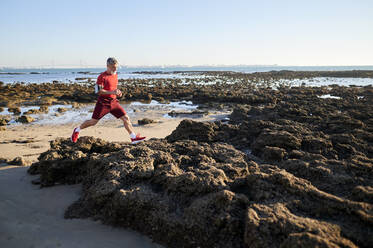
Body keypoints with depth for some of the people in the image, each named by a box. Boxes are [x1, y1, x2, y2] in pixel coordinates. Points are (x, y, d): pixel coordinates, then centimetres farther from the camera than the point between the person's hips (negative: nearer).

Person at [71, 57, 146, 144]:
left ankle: (134, 138, 1)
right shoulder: (102, 76, -12)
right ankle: (77, 130, 29)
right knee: (93, 122, 4)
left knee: (126, 118, -4)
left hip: (114, 102, 6)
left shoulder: (115, 75, 11)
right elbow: (98, 91, -18)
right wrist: (112, 92, -26)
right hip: (103, 103, -6)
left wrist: (118, 92, 5)